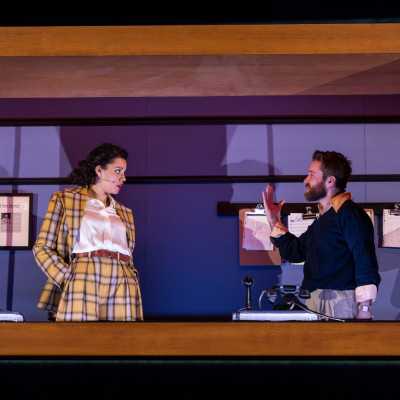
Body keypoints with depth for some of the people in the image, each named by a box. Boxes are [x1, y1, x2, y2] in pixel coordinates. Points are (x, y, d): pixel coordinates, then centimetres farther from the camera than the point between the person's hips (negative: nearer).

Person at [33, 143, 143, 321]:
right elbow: (42, 248, 5)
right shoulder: (64, 199, 11)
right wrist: (68, 278, -8)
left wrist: (133, 278, 5)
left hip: (122, 287, 4)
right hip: (82, 283, -4)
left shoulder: (125, 213, 24)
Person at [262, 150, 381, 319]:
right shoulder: (322, 218, 19)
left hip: (341, 303, -8)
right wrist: (274, 221, 19)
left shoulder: (351, 213, -10)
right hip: (315, 302, 8)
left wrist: (364, 308, -23)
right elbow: (294, 252, 25)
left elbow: (366, 261, -18)